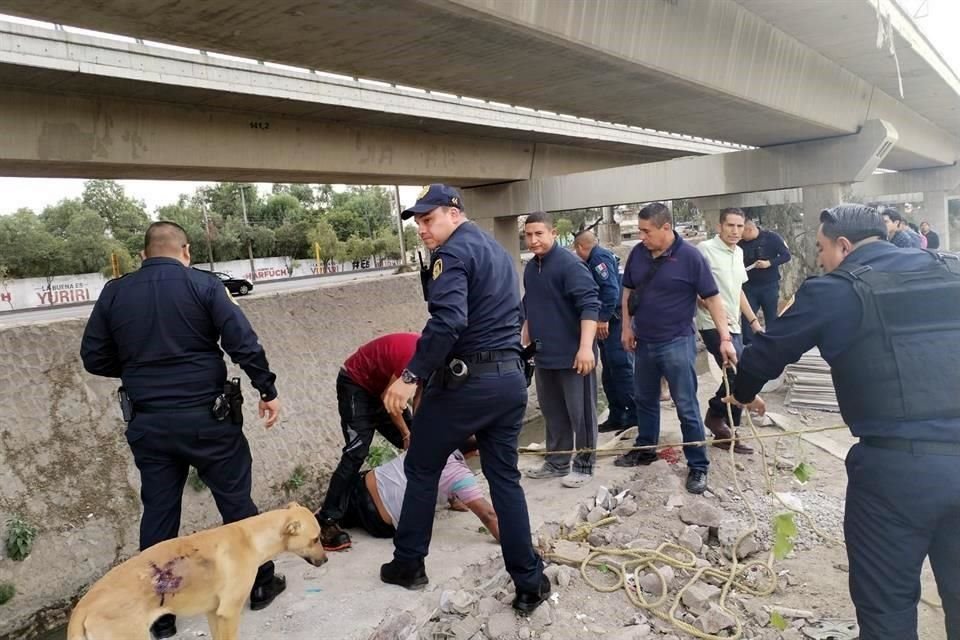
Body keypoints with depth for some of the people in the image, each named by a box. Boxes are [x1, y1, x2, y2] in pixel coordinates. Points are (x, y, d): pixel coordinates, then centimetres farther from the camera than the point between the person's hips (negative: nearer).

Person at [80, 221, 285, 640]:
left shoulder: (114, 293, 3)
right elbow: (244, 343, -13)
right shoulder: (203, 284, -7)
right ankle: (260, 585, 26)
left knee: (158, 513, 13)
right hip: (206, 418, -3)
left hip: (147, 424, 3)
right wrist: (268, 391, -4)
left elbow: (94, 359, 6)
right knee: (236, 501, 12)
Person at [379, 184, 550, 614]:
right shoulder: (498, 251, 18)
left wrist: (412, 375, -23)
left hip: (465, 381, -8)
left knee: (421, 469, 12)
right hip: (510, 378, 8)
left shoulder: (453, 253, -11)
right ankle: (529, 582, 16)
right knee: (505, 478, 13)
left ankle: (408, 564, 26)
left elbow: (447, 321, -26)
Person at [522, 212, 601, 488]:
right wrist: (526, 341, 22)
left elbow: (589, 306, -22)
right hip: (544, 354, 8)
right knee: (552, 411, 17)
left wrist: (586, 346, -30)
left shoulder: (570, 264, -15)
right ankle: (557, 462, 30)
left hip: (573, 354, -8)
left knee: (580, 412, 5)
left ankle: (583, 466, 19)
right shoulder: (530, 267, 10)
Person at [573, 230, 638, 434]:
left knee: (621, 367, -9)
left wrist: (603, 318, -22)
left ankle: (636, 414, -3)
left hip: (614, 322, -11)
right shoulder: (602, 256, 19)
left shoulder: (599, 258, -11)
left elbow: (611, 289, -22)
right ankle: (617, 416, 21)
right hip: (612, 321, 11)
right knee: (610, 371, 14)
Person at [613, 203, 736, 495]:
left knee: (686, 407, 0)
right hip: (643, 342, 6)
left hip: (676, 343, -5)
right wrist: (627, 326, 7)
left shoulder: (690, 256, -14)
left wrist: (725, 338, -17)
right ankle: (645, 449, 37)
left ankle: (698, 466, 11)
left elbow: (712, 298, -12)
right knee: (644, 399, 19)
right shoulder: (638, 253, 0)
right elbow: (628, 291, 13)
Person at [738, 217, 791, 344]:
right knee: (746, 318, 0)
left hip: (769, 286, -2)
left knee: (771, 319, 8)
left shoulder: (771, 238, -7)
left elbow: (786, 255, -6)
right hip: (749, 286, 2)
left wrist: (769, 263, -20)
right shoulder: (741, 243, 1)